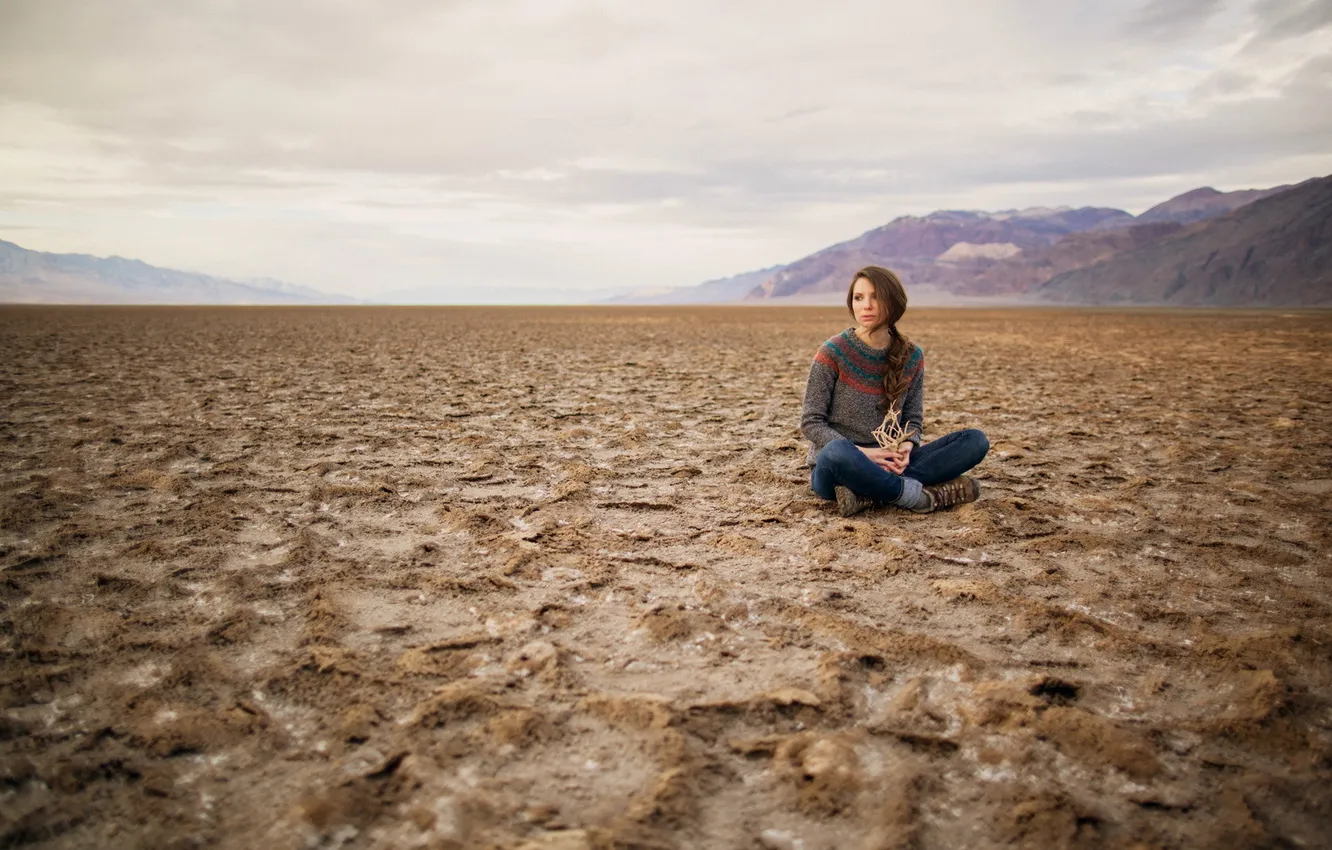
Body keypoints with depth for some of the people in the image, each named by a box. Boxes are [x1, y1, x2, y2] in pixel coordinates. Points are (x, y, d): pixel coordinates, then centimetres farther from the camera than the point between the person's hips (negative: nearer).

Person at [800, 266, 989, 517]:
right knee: (836, 452, -42)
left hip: (885, 465, 5)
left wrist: (905, 448, -14)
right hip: (836, 468, -5)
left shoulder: (911, 356, 5)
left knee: (975, 440, -11)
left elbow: (912, 419, 10)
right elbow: (810, 422, -7)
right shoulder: (833, 352, -7)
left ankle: (871, 494, -27)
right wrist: (862, 453, -19)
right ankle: (919, 495, -22)